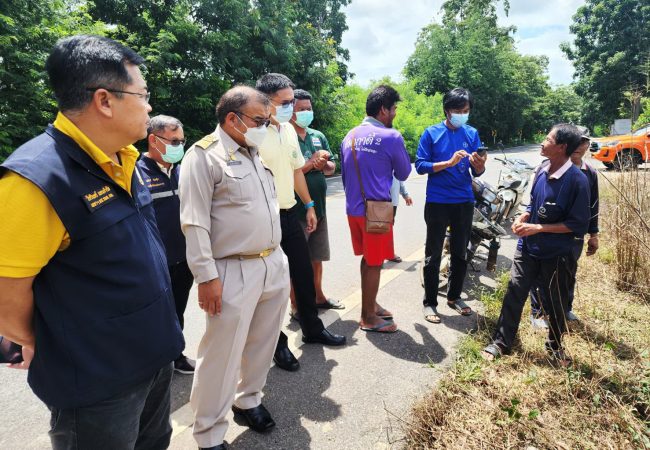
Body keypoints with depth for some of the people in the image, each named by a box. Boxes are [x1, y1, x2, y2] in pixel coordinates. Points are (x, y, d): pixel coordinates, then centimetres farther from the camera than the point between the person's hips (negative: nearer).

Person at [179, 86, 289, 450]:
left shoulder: (256, 153, 14)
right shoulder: (204, 155, -9)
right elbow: (195, 223, -14)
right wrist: (207, 276, -17)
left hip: (276, 265, 8)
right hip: (235, 273, -7)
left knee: (262, 342, 18)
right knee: (222, 354, 3)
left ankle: (248, 399, 41)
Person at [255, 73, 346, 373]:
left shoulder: (289, 130, 10)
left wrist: (308, 206, 18)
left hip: (290, 213, 8)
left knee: (304, 273, 16)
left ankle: (312, 329, 36)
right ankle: (278, 344, 23)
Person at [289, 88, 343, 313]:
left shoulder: (318, 136, 11)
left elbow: (331, 168, 12)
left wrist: (323, 164, -9)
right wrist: (311, 163, -16)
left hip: (319, 207, 7)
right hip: (296, 209, -7)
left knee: (317, 257, 18)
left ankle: (318, 296, 35)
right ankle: (295, 304, 16)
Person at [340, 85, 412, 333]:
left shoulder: (350, 136, 9)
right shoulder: (391, 137, -11)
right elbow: (403, 173, 2)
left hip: (353, 208, 7)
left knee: (368, 258, 20)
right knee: (374, 263, 5)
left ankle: (370, 304, 34)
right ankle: (368, 317, 17)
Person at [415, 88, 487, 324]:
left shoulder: (472, 134, 6)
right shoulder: (431, 133, -4)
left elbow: (477, 173, 5)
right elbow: (420, 166, -9)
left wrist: (479, 164, -19)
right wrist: (449, 162, -20)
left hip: (464, 202, 4)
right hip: (437, 202, -4)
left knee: (460, 253, 13)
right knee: (433, 255, 2)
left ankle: (454, 296, 30)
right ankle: (429, 302, 13)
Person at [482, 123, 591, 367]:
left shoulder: (577, 180, -17)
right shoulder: (542, 172, 2)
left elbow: (578, 225, -16)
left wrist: (538, 228, -20)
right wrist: (522, 218, -5)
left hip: (556, 254, -4)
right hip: (527, 248, 5)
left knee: (556, 303, 14)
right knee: (514, 295, 5)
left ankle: (555, 346, 37)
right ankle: (501, 342, 17)